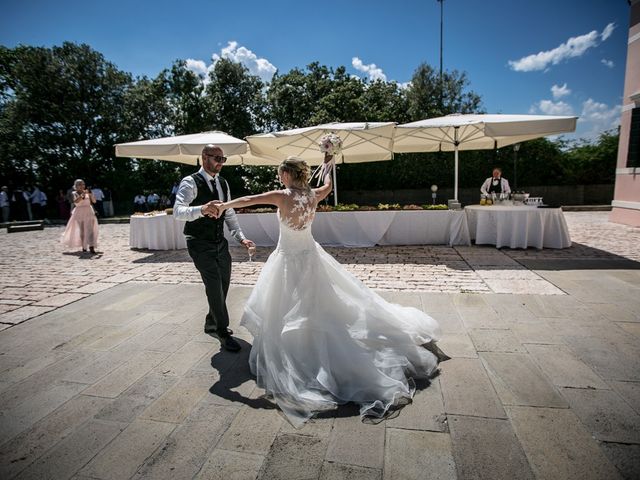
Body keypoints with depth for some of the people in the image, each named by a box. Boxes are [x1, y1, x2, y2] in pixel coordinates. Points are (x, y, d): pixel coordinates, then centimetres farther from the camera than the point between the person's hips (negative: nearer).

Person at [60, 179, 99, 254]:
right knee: (82, 230, 7)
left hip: (89, 212, 0)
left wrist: (90, 194, -14)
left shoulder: (87, 193, 4)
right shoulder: (75, 193, 0)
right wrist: (82, 194, -27)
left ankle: (91, 246, -16)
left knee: (90, 229, -10)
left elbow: (94, 201, -2)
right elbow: (75, 201, -19)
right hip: (79, 213, 0)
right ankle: (84, 247, 18)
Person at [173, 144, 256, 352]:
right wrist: (201, 210, -47)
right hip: (200, 243, -7)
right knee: (214, 284, -10)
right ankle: (223, 331, 4)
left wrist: (241, 237, 4)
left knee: (224, 284, 14)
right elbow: (178, 211, -28)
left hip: (220, 242, 7)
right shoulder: (190, 182, -13)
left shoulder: (223, 184, 9)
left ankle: (212, 324, 35)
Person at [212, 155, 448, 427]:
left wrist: (224, 205, 3)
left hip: (289, 259, -5)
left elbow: (248, 200, -13)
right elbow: (328, 186, 18)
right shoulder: (313, 195, -4)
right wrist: (328, 165, 34)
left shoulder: (282, 196, -18)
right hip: (310, 255, 6)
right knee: (321, 303, 20)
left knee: (286, 310, 9)